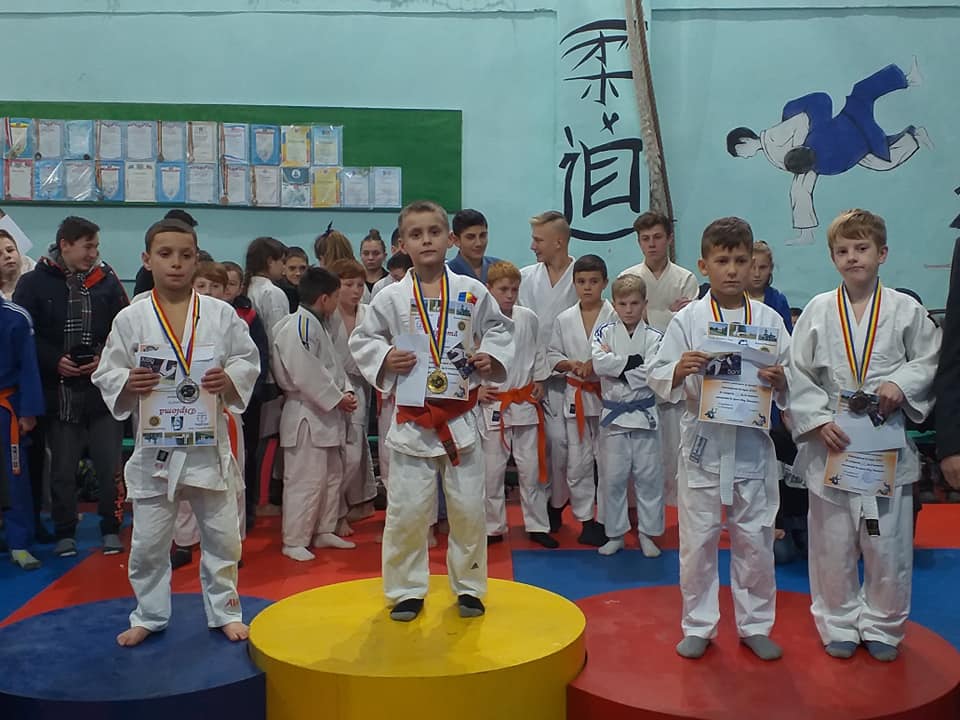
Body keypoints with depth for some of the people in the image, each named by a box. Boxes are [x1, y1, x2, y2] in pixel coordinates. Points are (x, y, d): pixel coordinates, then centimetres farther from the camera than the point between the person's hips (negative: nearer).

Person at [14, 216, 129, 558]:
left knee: (109, 464, 3)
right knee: (62, 468, 9)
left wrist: (106, 359, -12)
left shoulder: (107, 281, 3)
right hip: (58, 391, 0)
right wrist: (55, 360, -13)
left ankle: (111, 529, 18)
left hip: (103, 390, 0)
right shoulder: (34, 283, 1)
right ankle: (65, 533, 22)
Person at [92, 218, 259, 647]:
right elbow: (106, 374, 1)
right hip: (155, 445, 0)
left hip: (209, 443, 0)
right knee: (148, 541, 11)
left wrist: (229, 379, -18)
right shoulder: (131, 319, -3)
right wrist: (128, 384, -19)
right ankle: (149, 616, 32)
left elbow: (249, 361, 2)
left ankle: (224, 611, 30)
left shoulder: (221, 314, -2)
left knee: (222, 535, 11)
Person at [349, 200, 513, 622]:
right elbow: (361, 340, 6)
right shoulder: (391, 297, -2)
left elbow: (500, 329, 13)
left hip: (461, 417, 1)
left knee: (468, 508, 9)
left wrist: (492, 357, -6)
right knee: (406, 511, 5)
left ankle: (468, 587, 28)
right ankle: (406, 590, 24)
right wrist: (385, 358, -13)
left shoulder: (472, 293, 0)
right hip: (411, 419, -1)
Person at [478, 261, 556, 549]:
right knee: (492, 471, 5)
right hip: (491, 404, -3)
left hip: (525, 403, 3)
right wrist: (474, 388, -8)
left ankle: (537, 525, 22)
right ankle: (494, 527, 21)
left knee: (531, 469, 9)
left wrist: (539, 381, 10)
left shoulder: (528, 318, 0)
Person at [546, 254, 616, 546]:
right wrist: (569, 364, -9)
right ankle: (586, 520, 20)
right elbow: (552, 355, 9)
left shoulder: (616, 316, -5)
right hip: (576, 396, 3)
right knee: (577, 462, 7)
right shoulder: (564, 319, 6)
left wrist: (597, 363, -19)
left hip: (608, 394, -3)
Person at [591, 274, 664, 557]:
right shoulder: (604, 332, 1)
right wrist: (633, 362, -15)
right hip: (613, 414, 0)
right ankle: (615, 534, 20)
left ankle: (647, 534, 21)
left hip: (645, 415, 0)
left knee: (649, 477, 7)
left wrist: (616, 369, -13)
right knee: (612, 478, 6)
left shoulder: (654, 337, -2)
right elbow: (599, 364, -16)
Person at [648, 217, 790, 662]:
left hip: (752, 444, 1)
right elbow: (657, 379, -3)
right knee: (697, 539, 8)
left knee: (755, 540, 11)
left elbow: (790, 386, 5)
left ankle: (755, 625, 29)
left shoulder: (768, 320, 2)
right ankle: (698, 625, 25)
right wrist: (678, 371, -23)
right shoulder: (687, 320, -3)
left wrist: (780, 380, -16)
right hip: (703, 443, -1)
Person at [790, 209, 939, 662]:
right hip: (830, 441, 0)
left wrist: (901, 383, -13)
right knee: (832, 542, 9)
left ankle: (881, 625, 28)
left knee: (888, 542, 8)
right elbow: (799, 375, -1)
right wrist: (818, 420, -11)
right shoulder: (818, 311, 0)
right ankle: (839, 624, 27)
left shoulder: (905, 310, 0)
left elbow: (931, 361, 5)